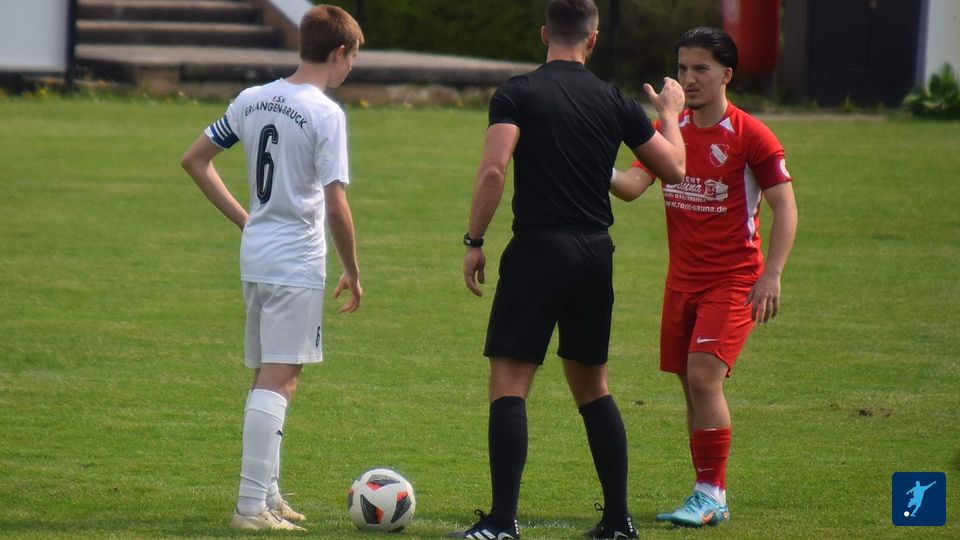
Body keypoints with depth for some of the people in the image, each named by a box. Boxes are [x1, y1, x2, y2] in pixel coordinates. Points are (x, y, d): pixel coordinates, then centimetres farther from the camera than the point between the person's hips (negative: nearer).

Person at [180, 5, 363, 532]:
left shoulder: (253, 100, 7)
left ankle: (268, 493, 25)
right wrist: (353, 273, -6)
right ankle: (253, 505, -10)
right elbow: (336, 206, -18)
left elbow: (194, 159, 14)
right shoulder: (326, 115, -14)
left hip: (254, 257, 7)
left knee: (266, 376, 17)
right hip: (298, 263, -7)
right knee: (278, 381, -7)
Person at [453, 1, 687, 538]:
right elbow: (674, 168, 14)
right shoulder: (615, 101, 7)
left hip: (538, 250, -4)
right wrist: (671, 114, 33)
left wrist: (474, 241, -6)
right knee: (592, 387, 17)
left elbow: (493, 170, -15)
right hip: (596, 253, 4)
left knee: (508, 385, -4)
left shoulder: (517, 93, -4)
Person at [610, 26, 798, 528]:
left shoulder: (751, 136, -8)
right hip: (683, 277, 6)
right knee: (692, 386, 8)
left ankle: (710, 495, -12)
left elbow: (785, 208, -7)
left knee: (703, 374, -18)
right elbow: (634, 184, -2)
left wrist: (771, 275, -17)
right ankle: (708, 496, 17)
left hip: (734, 279, -6)